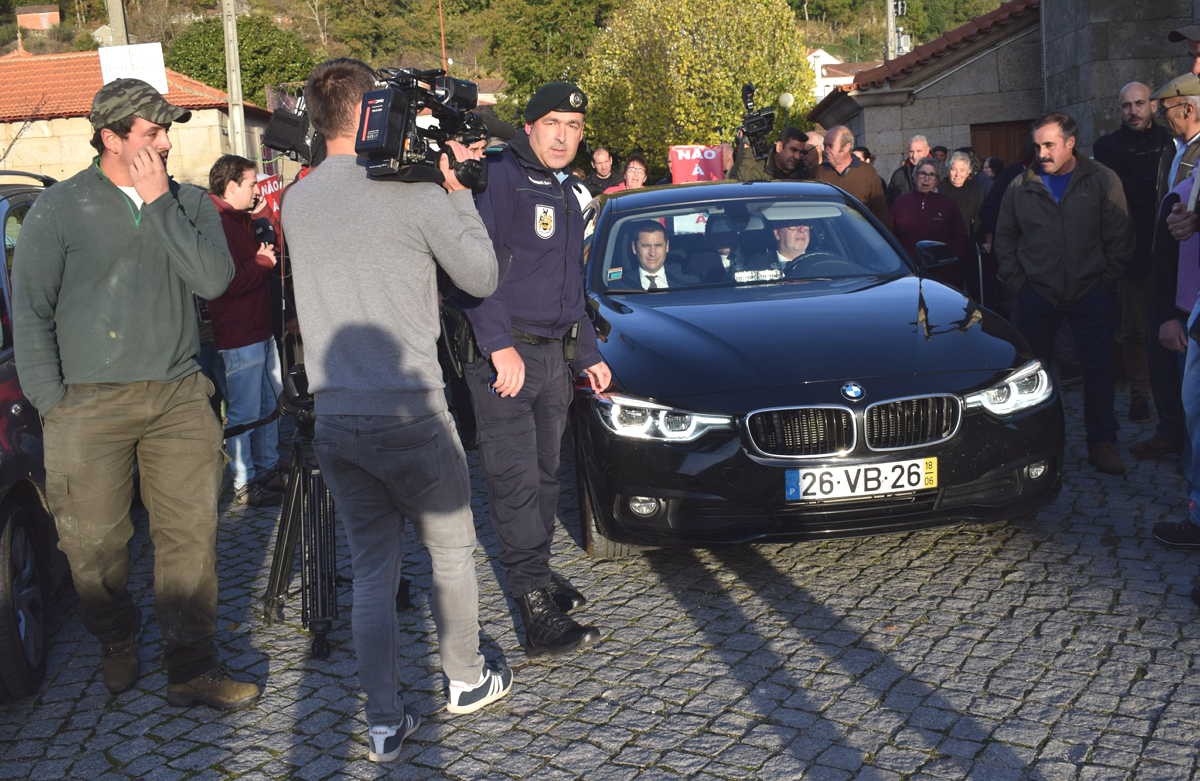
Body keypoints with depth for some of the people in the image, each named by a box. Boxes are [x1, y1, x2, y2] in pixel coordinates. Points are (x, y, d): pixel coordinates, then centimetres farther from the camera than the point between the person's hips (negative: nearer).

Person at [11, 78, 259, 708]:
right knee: (95, 542, 4)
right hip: (90, 403, -2)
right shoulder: (59, 209, 1)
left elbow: (213, 279, -7)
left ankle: (192, 668, 10)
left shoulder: (188, 202, 10)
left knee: (191, 534, 1)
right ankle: (117, 644, 29)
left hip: (178, 395, 2)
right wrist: (52, 405, -4)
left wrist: (160, 203, -9)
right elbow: (29, 313, 2)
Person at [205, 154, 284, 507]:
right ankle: (244, 484, 5)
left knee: (270, 404, 17)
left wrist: (265, 257, 11)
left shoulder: (240, 220, 17)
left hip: (260, 329, 11)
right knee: (244, 412, -3)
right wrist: (263, 262, -12)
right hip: (239, 335, -11)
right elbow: (230, 282, -26)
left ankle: (268, 468, 29)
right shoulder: (218, 224, -17)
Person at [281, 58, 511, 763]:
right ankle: (467, 680, 33)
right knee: (452, 549, 16)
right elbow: (482, 277, -2)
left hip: (334, 419, 5)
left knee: (372, 568, 12)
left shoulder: (297, 200, 6)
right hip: (408, 411, -5)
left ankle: (386, 721, 14)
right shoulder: (413, 191, -12)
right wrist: (458, 191, 5)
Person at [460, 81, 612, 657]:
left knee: (544, 474, 15)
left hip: (555, 355, 9)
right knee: (517, 483, -8)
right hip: (505, 356, -8)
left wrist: (588, 354, 28)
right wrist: (499, 345, -25)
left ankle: (539, 574, 28)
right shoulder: (499, 178, -8)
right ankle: (539, 614, -6)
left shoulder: (564, 198, 20)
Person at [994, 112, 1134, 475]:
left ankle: (1102, 444, 11)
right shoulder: (1021, 186, 3)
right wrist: (1016, 281, 4)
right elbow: (1004, 238, 12)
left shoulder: (1102, 180, -2)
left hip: (1091, 295, -1)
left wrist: (1105, 281, -3)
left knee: (1099, 371, 1)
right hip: (1037, 295, 2)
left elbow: (1120, 238, -1)